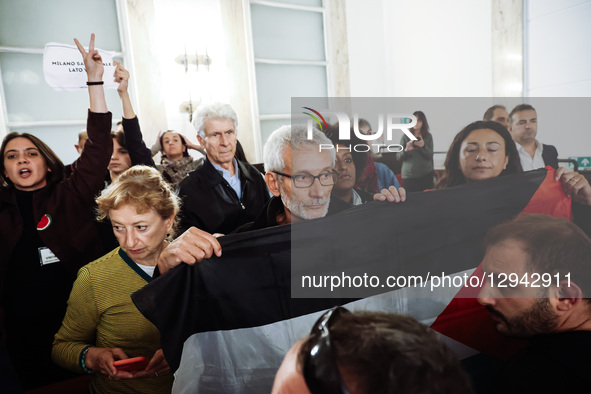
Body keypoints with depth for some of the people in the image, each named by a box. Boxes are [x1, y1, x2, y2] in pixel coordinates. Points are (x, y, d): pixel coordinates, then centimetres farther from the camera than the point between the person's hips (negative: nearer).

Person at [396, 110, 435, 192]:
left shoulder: (428, 136, 6)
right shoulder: (405, 137, 3)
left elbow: (430, 156, -1)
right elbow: (398, 157, 2)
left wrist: (423, 146, -19)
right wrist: (406, 150, -19)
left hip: (426, 174, 1)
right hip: (409, 176, -1)